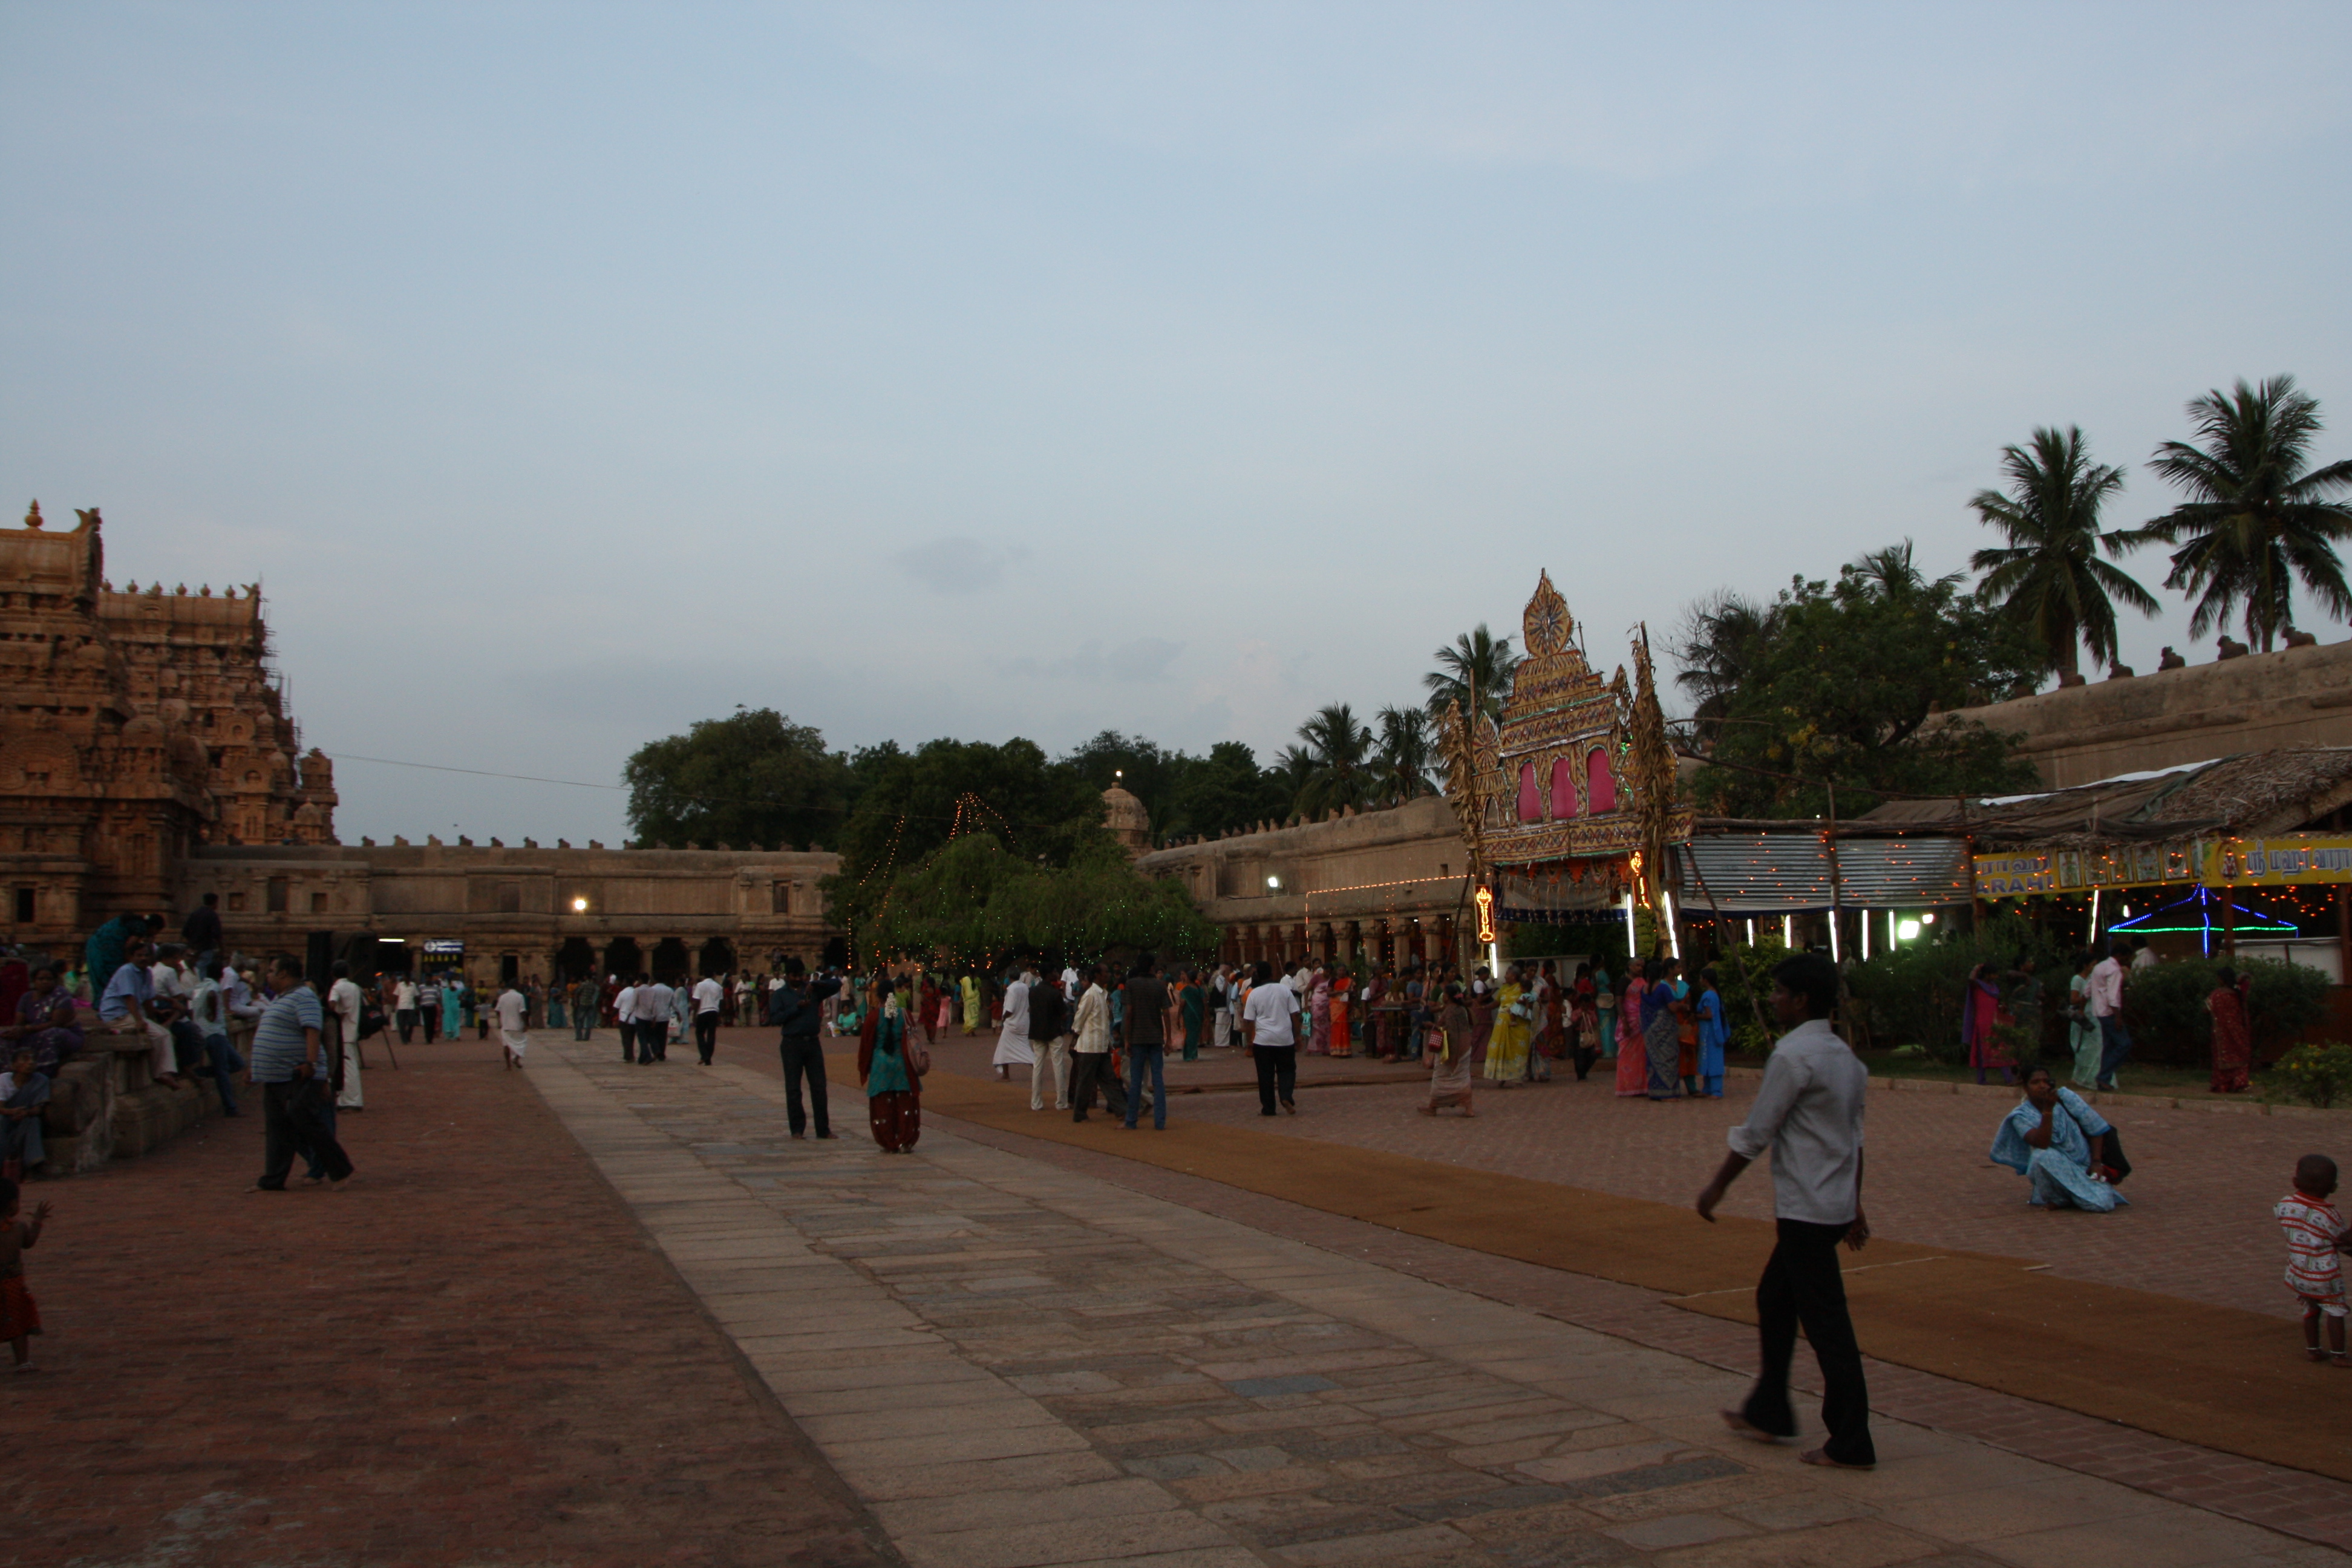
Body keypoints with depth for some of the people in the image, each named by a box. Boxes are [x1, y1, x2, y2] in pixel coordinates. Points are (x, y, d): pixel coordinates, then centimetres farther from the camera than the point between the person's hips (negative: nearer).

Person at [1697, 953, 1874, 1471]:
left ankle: (1851, 1444, 7)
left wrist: (1718, 1186, -5)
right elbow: (1855, 1136, 16)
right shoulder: (1844, 1056, 10)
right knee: (1774, 1300, 20)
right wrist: (1855, 1205, 22)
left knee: (1826, 1321, -1)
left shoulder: (1793, 1054, -18)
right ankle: (1768, 1412, 29)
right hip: (1835, 1204, 10)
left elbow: (1755, 1131, -16)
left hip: (1807, 1209, -10)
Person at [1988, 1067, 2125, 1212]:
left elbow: (2095, 1130, 0)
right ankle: (2054, 1198, -6)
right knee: (2042, 1156, -35)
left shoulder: (2066, 1097, -6)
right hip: (2055, 1170, -1)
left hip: (2084, 1167, 2)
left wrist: (2096, 1162, -8)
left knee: (2102, 1205, -23)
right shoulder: (2022, 1116, -11)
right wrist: (2048, 1110, -34)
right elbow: (2042, 1145, -28)